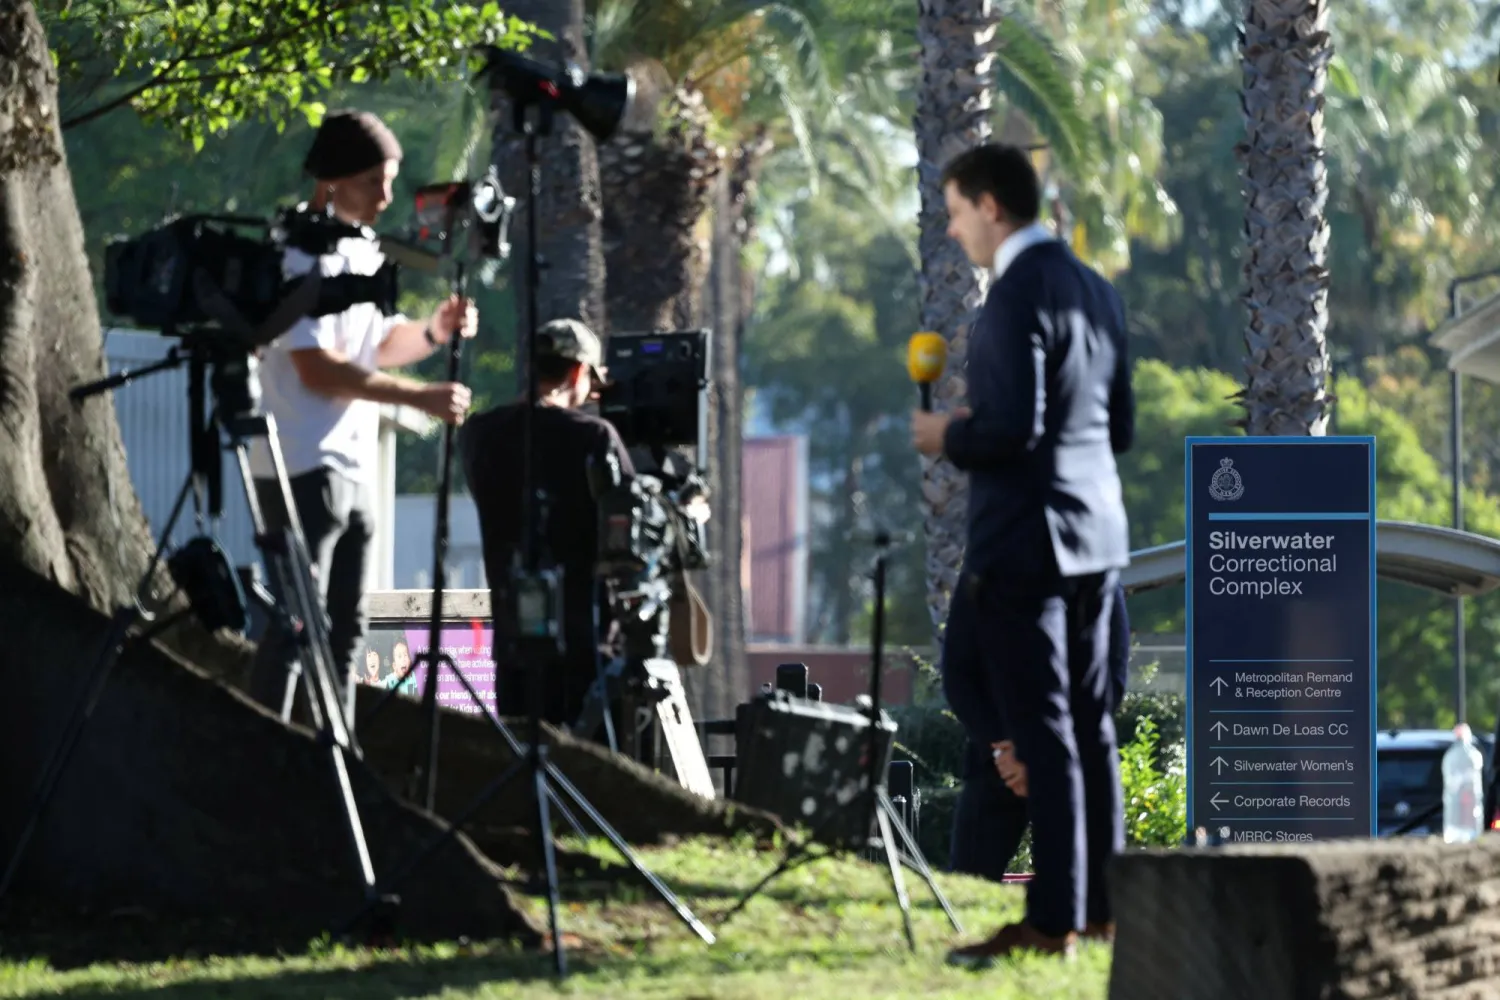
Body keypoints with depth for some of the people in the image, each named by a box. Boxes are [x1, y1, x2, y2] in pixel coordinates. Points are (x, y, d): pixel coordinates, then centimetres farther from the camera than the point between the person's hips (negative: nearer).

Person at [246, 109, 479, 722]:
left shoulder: (358, 250, 16)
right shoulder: (304, 251, -13)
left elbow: (378, 346, 22)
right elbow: (315, 366, -19)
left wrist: (432, 332, 0)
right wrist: (420, 397, -20)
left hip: (353, 468, 9)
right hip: (305, 468, -9)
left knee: (344, 626, 10)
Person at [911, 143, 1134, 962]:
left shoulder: (1017, 296, -15)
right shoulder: (1095, 291, 12)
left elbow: (1013, 427, -23)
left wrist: (949, 437, -3)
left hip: (1025, 541, -9)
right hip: (1095, 535, 9)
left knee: (1042, 734, -7)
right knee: (1088, 725, 13)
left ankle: (1054, 919, -7)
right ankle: (1102, 904, 17)